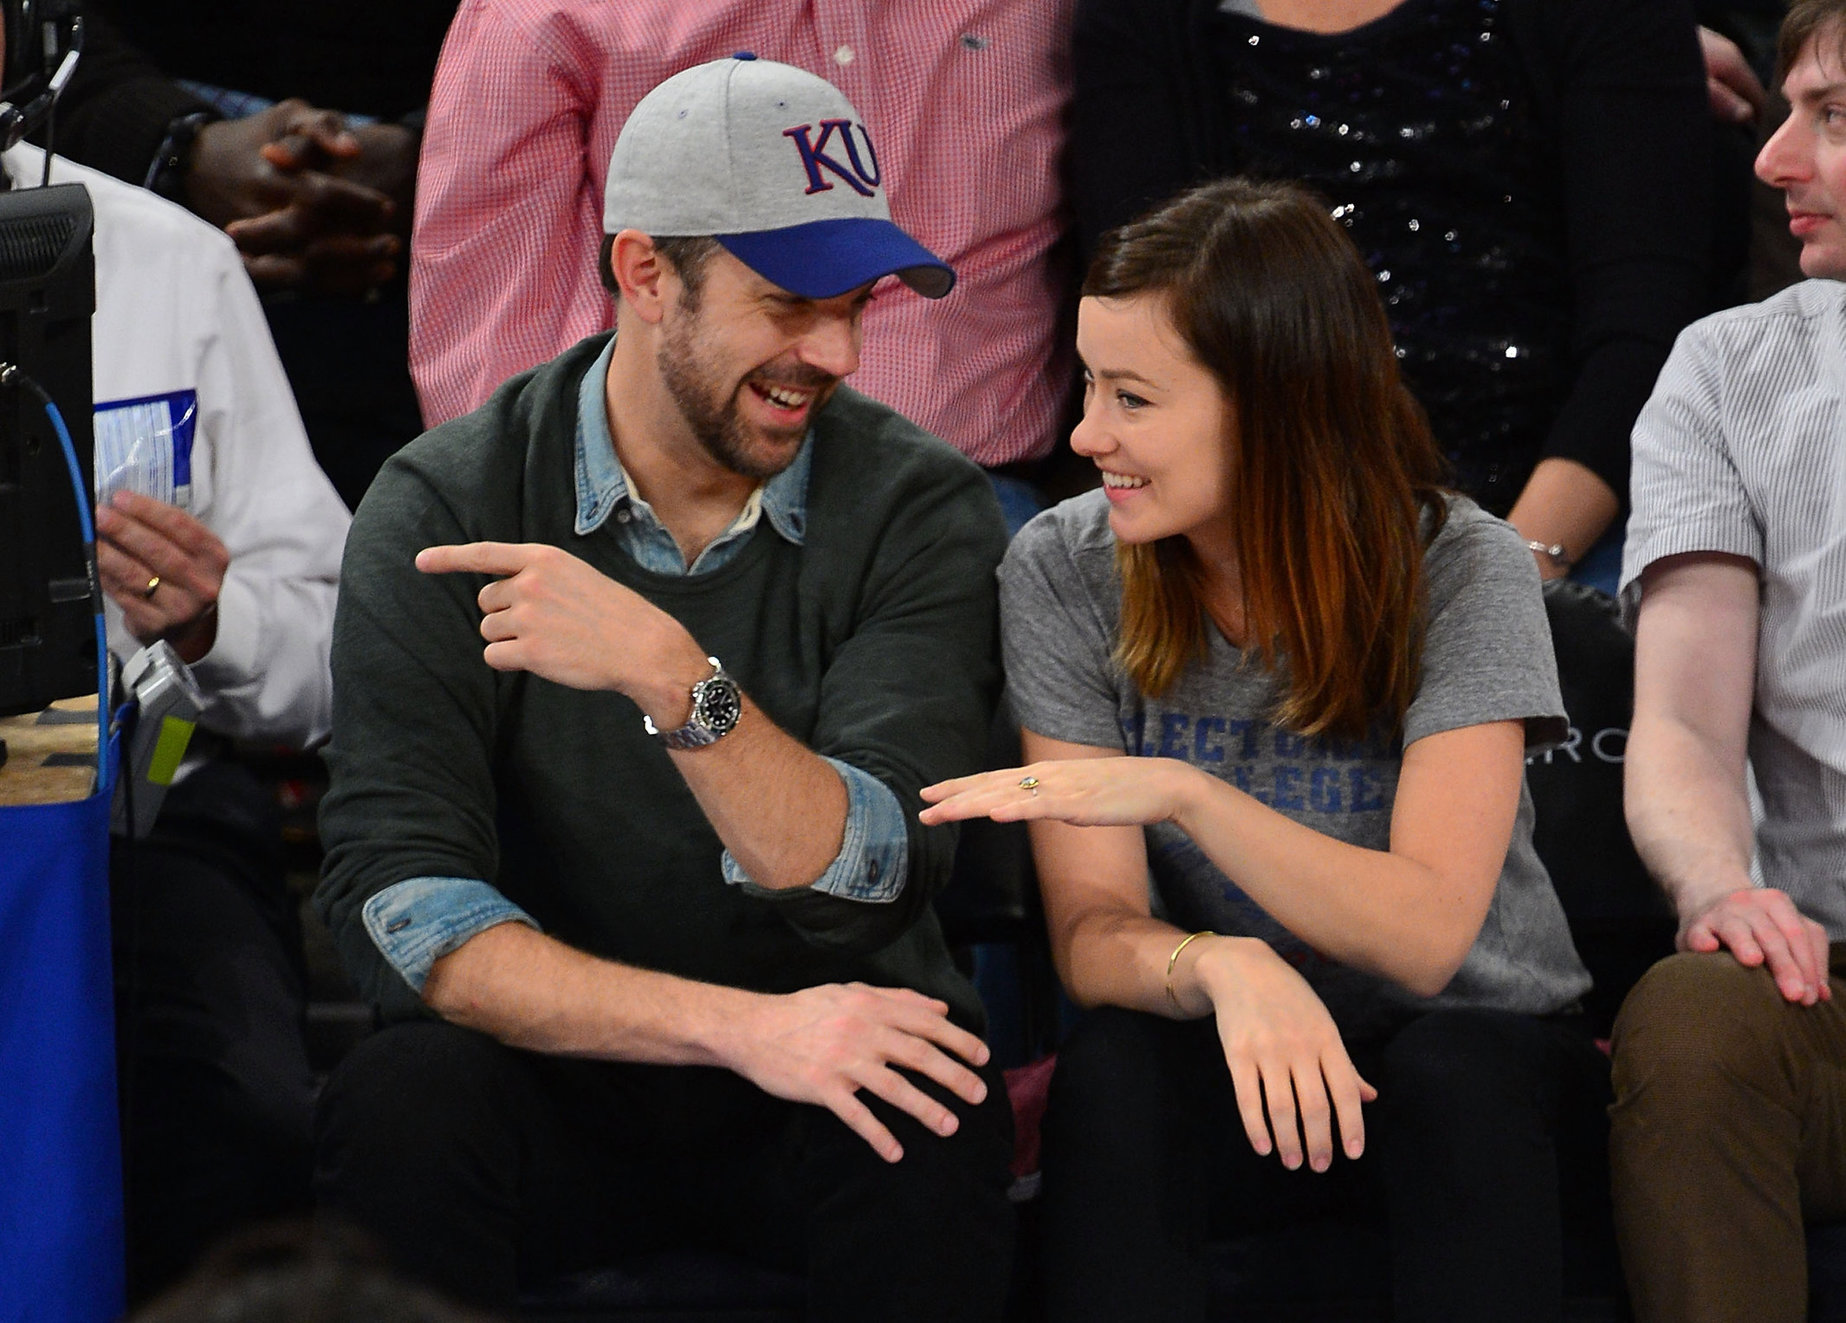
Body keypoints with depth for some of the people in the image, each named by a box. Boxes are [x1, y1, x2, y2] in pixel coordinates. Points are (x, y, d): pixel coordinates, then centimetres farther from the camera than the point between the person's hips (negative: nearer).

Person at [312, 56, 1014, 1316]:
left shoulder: (920, 507, -7)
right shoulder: (444, 511, -8)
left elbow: (865, 881, -18)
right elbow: (397, 901, -17)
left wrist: (675, 680, -35)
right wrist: (739, 1026, -29)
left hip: (822, 1061, 0)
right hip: (556, 1076, 0)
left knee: (930, 1122, -34)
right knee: (400, 1104, -33)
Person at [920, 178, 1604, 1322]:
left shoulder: (1462, 572, -13)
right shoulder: (1064, 574, -6)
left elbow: (1426, 935, -24)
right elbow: (1093, 930, -12)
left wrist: (1184, 793, -36)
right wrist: (1220, 965, -35)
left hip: (1483, 1038, -1)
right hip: (1227, 1053, 1)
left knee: (1451, 1073, -35)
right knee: (1112, 1072, -32)